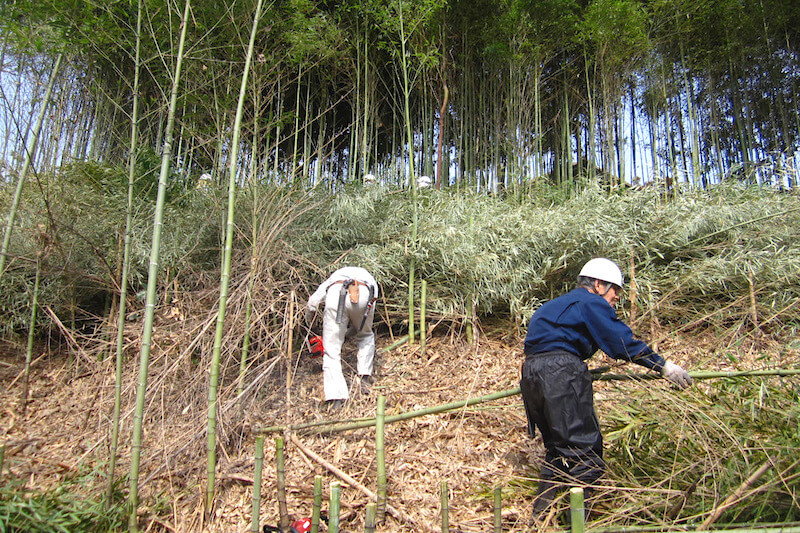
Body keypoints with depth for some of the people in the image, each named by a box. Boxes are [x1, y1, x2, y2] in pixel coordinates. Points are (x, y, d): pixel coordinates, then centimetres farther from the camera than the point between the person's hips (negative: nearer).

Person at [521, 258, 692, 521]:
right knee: (585, 448, -1)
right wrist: (664, 366, 0)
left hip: (531, 372, 10)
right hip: (560, 372, -9)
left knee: (557, 445, 19)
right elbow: (622, 341, -6)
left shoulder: (561, 303, 29)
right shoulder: (590, 302, 1)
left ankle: (540, 514, 24)